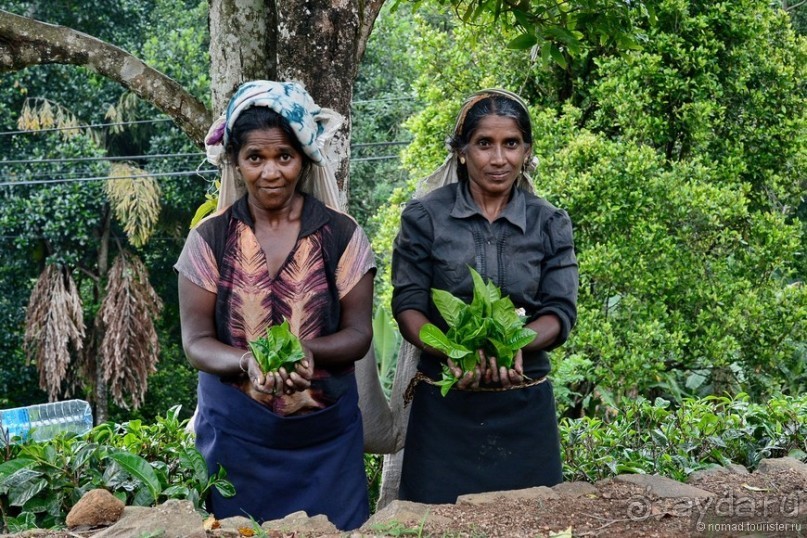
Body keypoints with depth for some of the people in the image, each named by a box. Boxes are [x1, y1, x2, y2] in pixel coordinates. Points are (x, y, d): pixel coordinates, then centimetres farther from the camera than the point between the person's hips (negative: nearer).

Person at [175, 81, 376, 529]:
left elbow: (359, 333, -4)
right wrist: (247, 361, -25)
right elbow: (196, 341, -5)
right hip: (236, 433, 0)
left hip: (325, 433, 0)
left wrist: (307, 351, -24)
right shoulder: (210, 238, -3)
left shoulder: (341, 234, -4)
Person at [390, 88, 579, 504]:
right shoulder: (424, 216, -2)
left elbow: (561, 312, -3)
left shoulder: (550, 224, 3)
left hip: (524, 405, 2)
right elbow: (408, 305, -6)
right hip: (443, 405, -1)